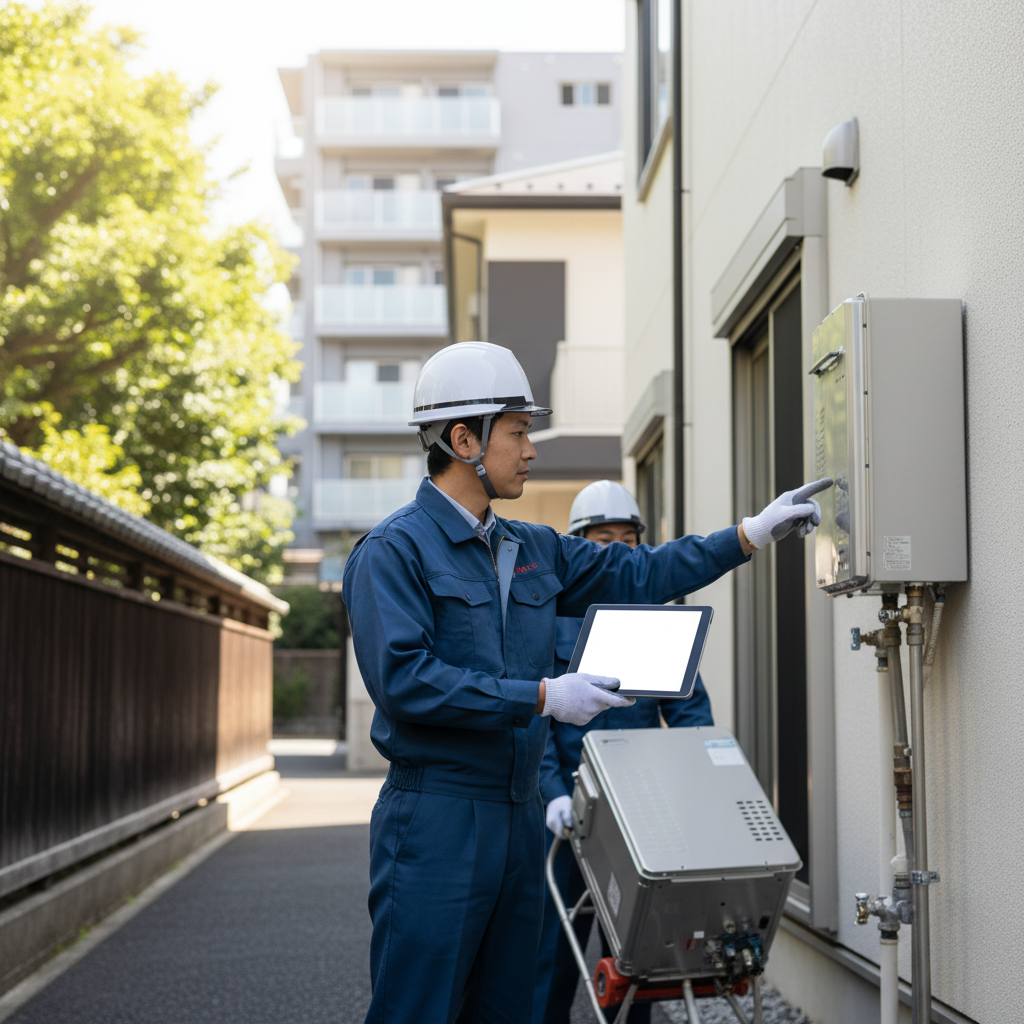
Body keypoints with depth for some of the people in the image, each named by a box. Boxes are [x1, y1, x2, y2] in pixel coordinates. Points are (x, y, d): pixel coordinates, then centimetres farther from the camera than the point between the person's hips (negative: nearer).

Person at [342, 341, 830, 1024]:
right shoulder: (393, 551, -9)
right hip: (435, 819, -8)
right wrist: (543, 697, -18)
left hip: (521, 813, 8)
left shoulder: (533, 551, 15)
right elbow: (403, 680, -19)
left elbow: (638, 575, 20)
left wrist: (752, 534, 13)